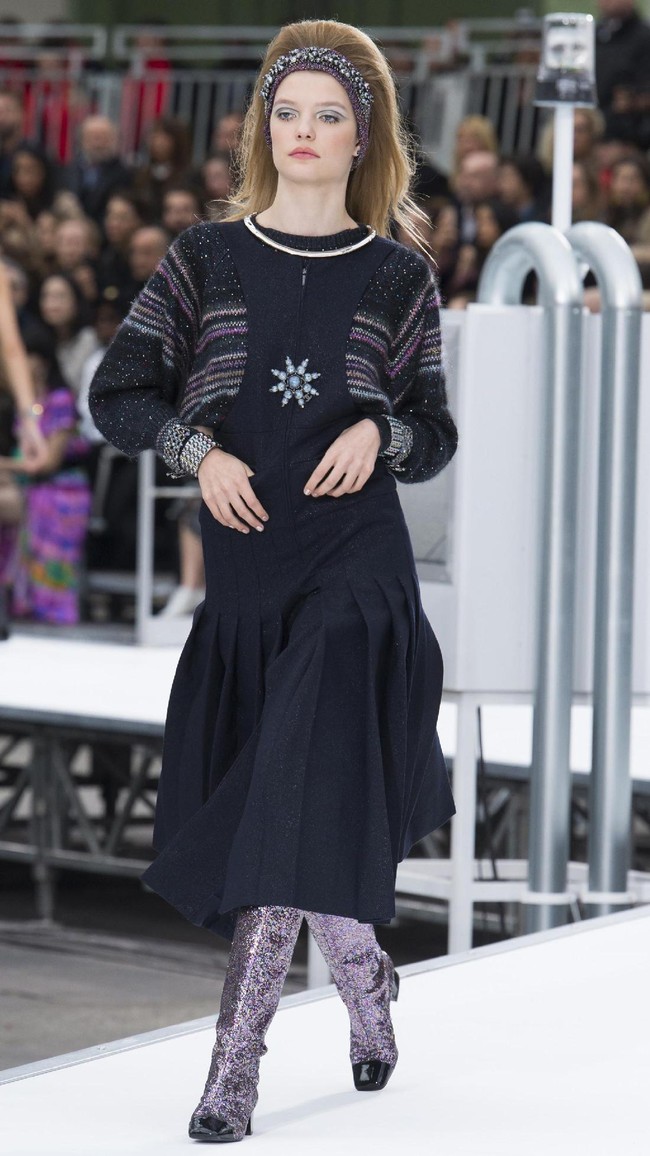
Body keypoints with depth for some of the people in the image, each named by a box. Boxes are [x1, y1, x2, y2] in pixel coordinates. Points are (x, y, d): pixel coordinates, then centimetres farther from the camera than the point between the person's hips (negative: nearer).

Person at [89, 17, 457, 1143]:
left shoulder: (399, 277, 5)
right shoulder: (207, 258, 7)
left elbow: (436, 435, 11)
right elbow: (118, 393, 6)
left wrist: (381, 433, -10)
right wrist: (198, 449, -11)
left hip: (356, 568, -2)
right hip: (245, 565, 3)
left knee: (296, 797, -15)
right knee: (270, 801, 6)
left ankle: (236, 1063, -14)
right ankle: (363, 976, 31)